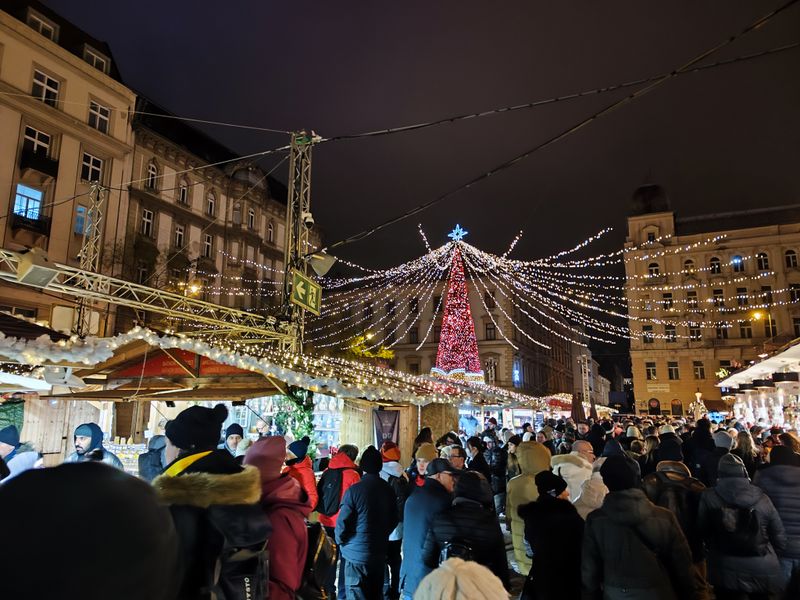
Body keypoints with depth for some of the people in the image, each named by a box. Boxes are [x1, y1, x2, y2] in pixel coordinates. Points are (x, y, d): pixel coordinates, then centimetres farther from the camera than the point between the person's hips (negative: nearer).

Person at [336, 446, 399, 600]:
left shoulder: (354, 490, -18)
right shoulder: (388, 490, -1)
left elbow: (343, 521, -15)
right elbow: (393, 520, 7)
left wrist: (340, 541, 4)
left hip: (357, 554, -5)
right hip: (380, 553, 5)